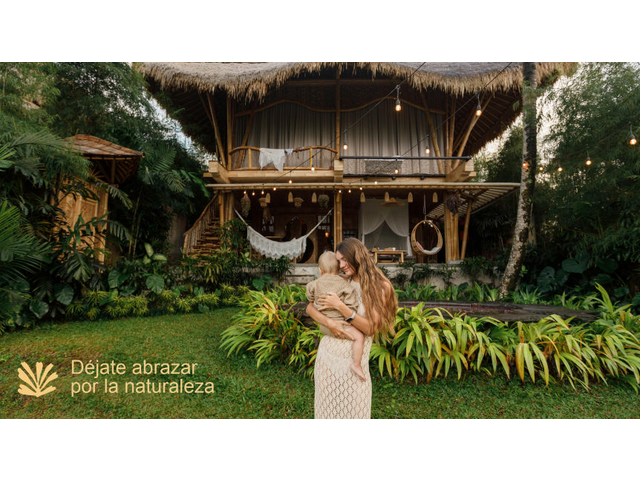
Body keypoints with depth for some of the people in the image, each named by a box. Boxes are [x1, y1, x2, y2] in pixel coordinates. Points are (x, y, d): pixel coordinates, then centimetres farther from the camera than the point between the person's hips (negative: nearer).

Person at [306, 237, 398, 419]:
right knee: (328, 409, 14)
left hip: (354, 361, -3)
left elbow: (371, 328, -11)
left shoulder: (381, 287, -6)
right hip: (328, 353, 3)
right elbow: (310, 307, 3)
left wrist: (340, 306, -19)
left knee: (355, 412, 6)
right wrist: (329, 322, -17)